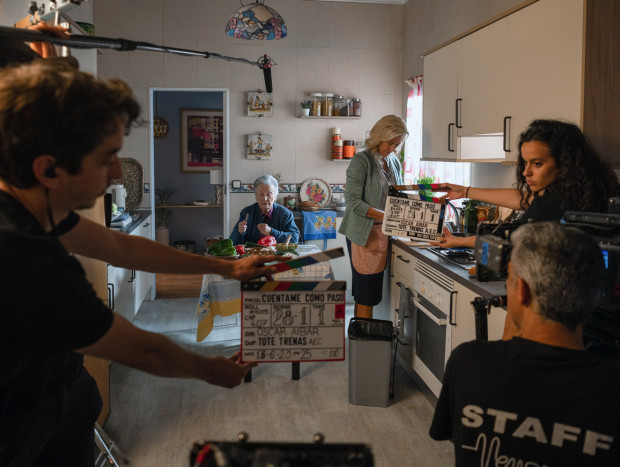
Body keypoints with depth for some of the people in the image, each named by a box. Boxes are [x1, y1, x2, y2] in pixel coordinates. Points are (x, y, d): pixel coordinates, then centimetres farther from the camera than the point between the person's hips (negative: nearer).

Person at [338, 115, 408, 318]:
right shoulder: (361, 161, -9)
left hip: (384, 233, 7)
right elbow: (352, 201, -16)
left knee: (363, 292, 11)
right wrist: (386, 216, -22)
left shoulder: (394, 162, 13)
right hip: (363, 233, -7)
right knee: (367, 292, -4)